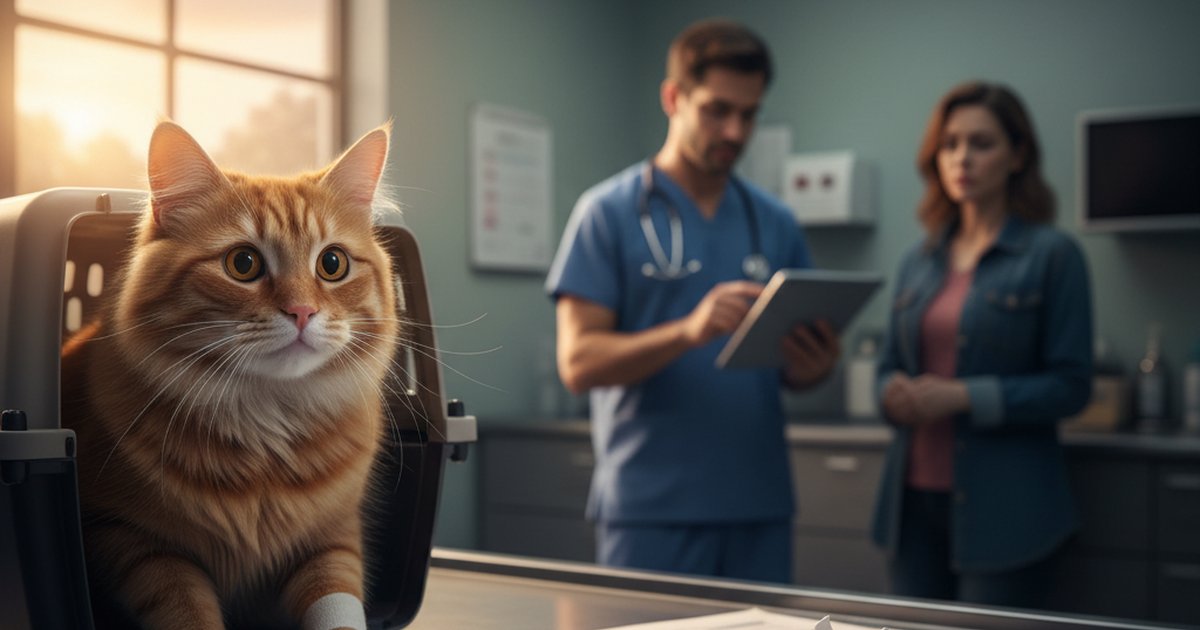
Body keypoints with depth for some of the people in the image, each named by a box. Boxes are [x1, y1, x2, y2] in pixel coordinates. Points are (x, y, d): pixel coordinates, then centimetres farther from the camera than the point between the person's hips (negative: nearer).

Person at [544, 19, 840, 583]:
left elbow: (793, 369, 15)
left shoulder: (775, 223, 11)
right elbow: (579, 362, -10)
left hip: (758, 505, 5)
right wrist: (690, 330, -26)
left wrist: (815, 364, -10)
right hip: (651, 509, -4)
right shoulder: (608, 213, -3)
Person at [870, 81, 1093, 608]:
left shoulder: (1052, 255, -3)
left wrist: (964, 397, -18)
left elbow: (1070, 385, -7)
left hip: (1001, 506, -5)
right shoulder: (918, 262, 13)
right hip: (915, 499, 5)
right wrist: (894, 393, -6)